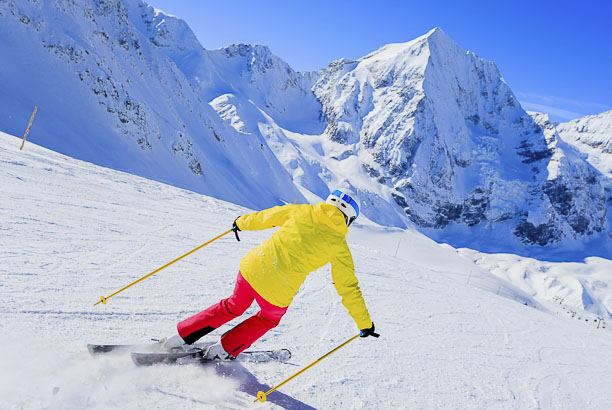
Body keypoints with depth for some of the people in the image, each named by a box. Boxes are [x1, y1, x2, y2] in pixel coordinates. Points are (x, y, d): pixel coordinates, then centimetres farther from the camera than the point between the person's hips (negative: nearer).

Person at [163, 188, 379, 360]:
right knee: (269, 319, 32)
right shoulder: (338, 245, -1)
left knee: (234, 306, 31)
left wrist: (242, 222, 37)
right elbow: (348, 287, 2)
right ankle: (223, 350, 31)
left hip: (253, 266, 3)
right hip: (277, 292, -3)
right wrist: (365, 323, 11)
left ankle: (181, 337, 33)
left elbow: (264, 217, 17)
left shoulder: (302, 211, 6)